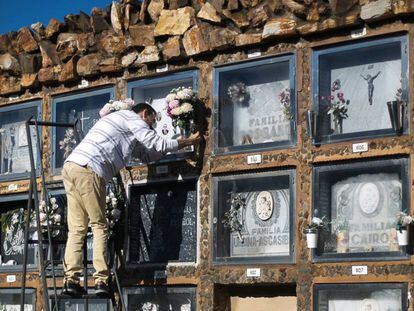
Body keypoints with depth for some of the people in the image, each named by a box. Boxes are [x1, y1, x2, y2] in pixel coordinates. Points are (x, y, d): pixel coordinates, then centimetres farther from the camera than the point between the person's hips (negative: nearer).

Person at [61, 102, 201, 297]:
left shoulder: (129, 133, 34)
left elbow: (147, 155, 33)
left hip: (70, 166, 9)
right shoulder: (132, 117, 6)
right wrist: (187, 142, 15)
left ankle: (71, 280, -2)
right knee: (99, 226, -4)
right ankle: (101, 280, -8)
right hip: (87, 169, -9)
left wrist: (174, 144, 35)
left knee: (77, 228, 5)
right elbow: (159, 145, 3)